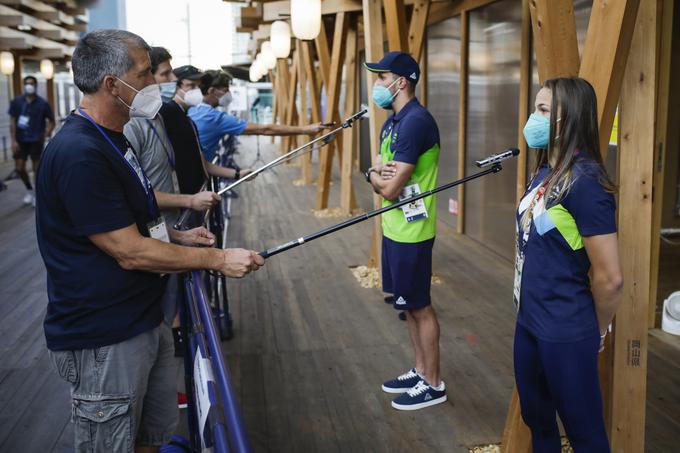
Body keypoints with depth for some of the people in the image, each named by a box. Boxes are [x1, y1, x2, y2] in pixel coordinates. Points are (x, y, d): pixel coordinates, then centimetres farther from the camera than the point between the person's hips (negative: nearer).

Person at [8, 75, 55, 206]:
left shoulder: (42, 104, -3)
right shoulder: (16, 102, 1)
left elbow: (51, 121, 5)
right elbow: (12, 122, 1)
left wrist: (46, 134, -9)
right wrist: (13, 140, -5)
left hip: (36, 141, -2)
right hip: (21, 140, 2)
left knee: (37, 168, 1)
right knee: (19, 168, 4)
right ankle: (29, 190, 28)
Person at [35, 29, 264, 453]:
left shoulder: (112, 140, 10)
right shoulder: (79, 153, -23)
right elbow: (130, 253, -22)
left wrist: (177, 236, 6)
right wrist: (219, 258, -15)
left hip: (145, 320, 9)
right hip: (104, 341, -9)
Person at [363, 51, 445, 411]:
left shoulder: (416, 122, -21)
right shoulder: (392, 122, 11)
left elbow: (390, 189, -23)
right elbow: (375, 170, 13)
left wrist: (377, 177, -1)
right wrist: (377, 174, -10)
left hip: (410, 232, -10)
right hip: (394, 228, 10)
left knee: (419, 306, 2)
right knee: (408, 304, 18)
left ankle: (433, 385, 16)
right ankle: (420, 371, 31)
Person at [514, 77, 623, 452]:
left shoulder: (584, 182, -22)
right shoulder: (544, 173, 5)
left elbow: (610, 277, -21)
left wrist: (597, 331, -6)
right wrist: (530, 310, 17)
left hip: (565, 333, -8)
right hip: (529, 322, 9)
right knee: (537, 420, 24)